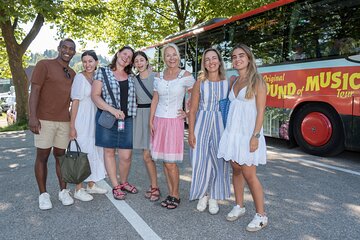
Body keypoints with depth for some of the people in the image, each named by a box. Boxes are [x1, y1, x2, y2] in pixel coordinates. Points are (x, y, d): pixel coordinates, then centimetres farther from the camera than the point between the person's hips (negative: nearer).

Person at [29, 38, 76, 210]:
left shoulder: (72, 74, 14)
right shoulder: (44, 65, -2)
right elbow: (34, 91, -9)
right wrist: (32, 116, -17)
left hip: (64, 121, 4)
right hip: (44, 120, -4)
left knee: (61, 156, 9)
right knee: (42, 156, 3)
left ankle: (63, 191, 18)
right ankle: (43, 194, 13)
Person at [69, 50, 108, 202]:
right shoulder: (80, 77, -10)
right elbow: (75, 102, -13)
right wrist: (72, 126, -16)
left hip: (94, 121, 7)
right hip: (82, 122, -7)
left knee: (94, 153, 13)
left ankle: (91, 185, 27)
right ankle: (78, 190, 9)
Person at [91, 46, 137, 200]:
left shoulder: (131, 77, 13)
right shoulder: (102, 72, 3)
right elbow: (95, 95, -5)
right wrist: (112, 110, -15)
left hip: (126, 119, 2)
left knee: (126, 156, -1)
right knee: (109, 151, 6)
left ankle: (123, 182, 25)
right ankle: (115, 186, 20)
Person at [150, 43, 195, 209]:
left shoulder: (185, 76, -4)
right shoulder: (158, 77, 8)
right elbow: (155, 100, 10)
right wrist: (151, 121, 5)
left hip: (174, 121, -4)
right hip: (159, 121, 5)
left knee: (170, 162, -6)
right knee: (164, 161, 9)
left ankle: (176, 195, 13)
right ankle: (170, 193, 21)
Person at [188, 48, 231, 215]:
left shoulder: (227, 83, 3)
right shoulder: (199, 83, 2)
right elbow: (193, 110, 1)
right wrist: (191, 132, -4)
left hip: (221, 125, 1)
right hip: (202, 124, 0)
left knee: (219, 162, 5)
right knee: (201, 161, 2)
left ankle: (214, 198, 21)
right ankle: (202, 195, 23)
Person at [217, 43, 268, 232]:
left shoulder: (257, 81, -5)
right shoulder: (234, 82, 13)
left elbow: (260, 111, -10)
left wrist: (255, 136, -17)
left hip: (248, 133, -6)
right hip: (232, 131, 6)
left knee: (249, 175, -4)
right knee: (236, 170, 12)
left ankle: (261, 216, 9)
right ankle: (239, 206, 27)